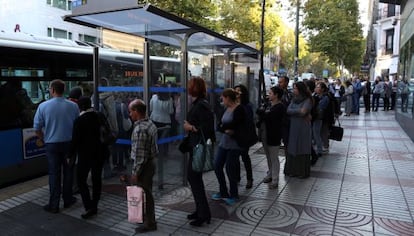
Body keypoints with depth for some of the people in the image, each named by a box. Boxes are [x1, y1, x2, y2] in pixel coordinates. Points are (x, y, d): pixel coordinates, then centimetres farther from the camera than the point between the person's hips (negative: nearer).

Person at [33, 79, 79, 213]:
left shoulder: (43, 106, -9)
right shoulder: (73, 106, -7)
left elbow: (37, 128, -4)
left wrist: (43, 139, 13)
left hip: (51, 144, -1)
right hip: (69, 143, 1)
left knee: (54, 174, 7)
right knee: (68, 172, 14)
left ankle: (54, 205, 13)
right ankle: (67, 200, 25)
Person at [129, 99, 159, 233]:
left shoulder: (140, 129, -22)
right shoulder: (150, 124, 6)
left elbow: (139, 154, -22)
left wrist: (135, 172, -15)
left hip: (143, 165, -9)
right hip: (150, 163, 9)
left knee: (144, 194, 3)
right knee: (147, 193, 20)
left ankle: (149, 223, 15)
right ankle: (148, 217, 35)